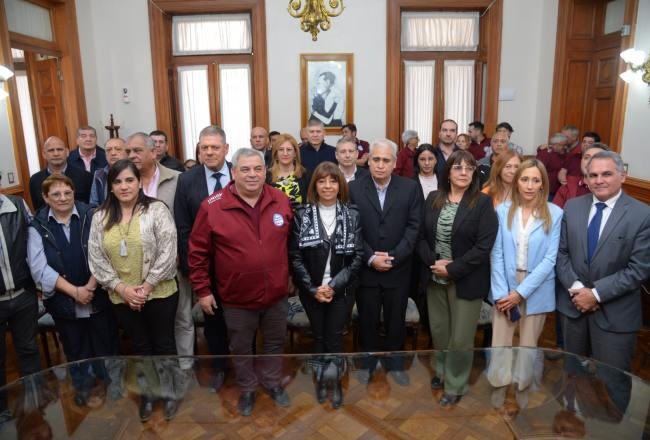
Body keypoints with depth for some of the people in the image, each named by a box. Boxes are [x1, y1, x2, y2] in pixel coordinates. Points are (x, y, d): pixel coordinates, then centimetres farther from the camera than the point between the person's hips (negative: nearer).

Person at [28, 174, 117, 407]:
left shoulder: (90, 217, -6)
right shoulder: (37, 226, -4)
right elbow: (39, 268, -9)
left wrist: (90, 287, -16)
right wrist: (75, 291, -14)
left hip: (98, 297, -1)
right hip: (63, 301, 1)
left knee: (105, 344, 11)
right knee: (75, 348, 19)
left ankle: (110, 383, 35)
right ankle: (82, 385, 42)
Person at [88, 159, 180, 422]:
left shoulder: (157, 210, -9)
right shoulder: (101, 217, 3)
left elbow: (167, 252, -14)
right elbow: (96, 257, 1)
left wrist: (147, 286, -15)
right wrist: (121, 287, -9)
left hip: (159, 293, -3)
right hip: (122, 298, 3)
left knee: (164, 344, 11)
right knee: (140, 347, 19)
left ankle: (169, 393, 32)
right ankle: (146, 394, 37)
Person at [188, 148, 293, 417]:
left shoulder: (282, 201, -5)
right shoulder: (212, 206, -14)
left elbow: (291, 241, 8)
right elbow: (197, 252, -7)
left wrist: (290, 275, 12)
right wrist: (202, 290, -5)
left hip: (276, 294, 3)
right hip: (237, 297, -2)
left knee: (275, 343, 22)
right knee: (241, 348, 18)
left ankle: (273, 382, 46)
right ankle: (247, 390, 43)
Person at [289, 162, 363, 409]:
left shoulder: (352, 215, -4)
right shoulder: (302, 215, -5)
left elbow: (357, 256, -6)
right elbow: (295, 256, -6)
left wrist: (334, 286, -13)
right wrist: (313, 289, -11)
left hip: (341, 290, 0)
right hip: (311, 291, 0)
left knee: (335, 338, 6)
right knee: (318, 337, 14)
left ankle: (336, 383, 29)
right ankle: (321, 380, 35)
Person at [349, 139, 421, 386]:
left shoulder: (410, 188, -1)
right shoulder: (354, 188, -3)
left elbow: (413, 226, -4)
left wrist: (394, 257, -13)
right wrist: (370, 258, -14)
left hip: (398, 269, 1)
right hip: (366, 269, 0)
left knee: (396, 320, 14)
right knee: (367, 321, 13)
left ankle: (394, 363, 36)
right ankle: (367, 363, 34)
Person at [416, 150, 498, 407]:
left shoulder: (483, 203, -9)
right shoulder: (433, 199, 3)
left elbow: (483, 246, -15)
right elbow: (421, 236, 5)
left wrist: (453, 269, -17)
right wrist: (433, 262, -11)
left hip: (466, 281, -4)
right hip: (436, 278, 4)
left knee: (460, 339, 6)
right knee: (438, 331, 16)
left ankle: (455, 386, 27)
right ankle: (442, 372, 42)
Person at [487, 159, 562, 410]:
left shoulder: (555, 214, -7)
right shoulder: (503, 211, -3)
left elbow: (550, 259, -9)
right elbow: (497, 254, -4)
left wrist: (521, 292, -13)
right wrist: (501, 292, -11)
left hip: (536, 289, -1)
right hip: (505, 287, 1)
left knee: (528, 343, 14)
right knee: (500, 341, 5)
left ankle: (522, 387, 36)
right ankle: (499, 386, 27)